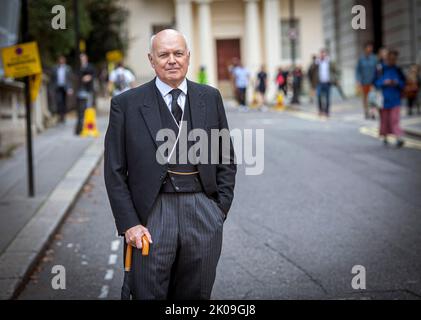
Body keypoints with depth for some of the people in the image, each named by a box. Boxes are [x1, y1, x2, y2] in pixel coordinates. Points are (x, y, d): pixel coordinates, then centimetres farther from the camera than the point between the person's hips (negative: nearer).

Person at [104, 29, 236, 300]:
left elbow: (227, 159, 13)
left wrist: (220, 210, 4)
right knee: (148, 294, 3)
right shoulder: (126, 104, 0)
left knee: (197, 294, 10)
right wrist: (129, 224, -6)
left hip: (203, 215, 2)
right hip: (152, 216, -2)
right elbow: (115, 171, 0)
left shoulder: (211, 98, 8)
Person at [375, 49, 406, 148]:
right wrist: (384, 82, -18)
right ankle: (385, 137, 20)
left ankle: (399, 138, -17)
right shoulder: (381, 69, 0)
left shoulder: (398, 70, 5)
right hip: (383, 98, 0)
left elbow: (403, 83, 8)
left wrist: (397, 83, -12)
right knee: (384, 118, 5)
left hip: (395, 99, 0)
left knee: (395, 118, -10)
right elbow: (376, 82, -1)